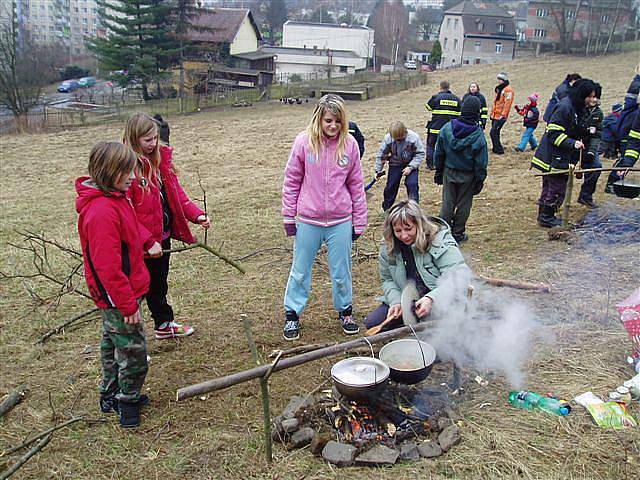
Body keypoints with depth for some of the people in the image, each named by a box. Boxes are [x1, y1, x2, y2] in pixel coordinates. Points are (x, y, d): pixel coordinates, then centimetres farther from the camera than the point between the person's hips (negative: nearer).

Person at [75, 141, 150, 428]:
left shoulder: (114, 199, 4)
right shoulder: (103, 212, -28)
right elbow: (108, 267, -27)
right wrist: (128, 305, -22)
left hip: (114, 297, 10)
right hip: (120, 297, -10)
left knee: (114, 345, 23)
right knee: (133, 351, 6)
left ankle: (111, 396, 40)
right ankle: (127, 400, 25)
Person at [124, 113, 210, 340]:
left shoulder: (161, 158, 4)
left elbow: (175, 192, 9)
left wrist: (196, 215, -5)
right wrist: (149, 241, -25)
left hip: (164, 235, 7)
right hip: (142, 243, -7)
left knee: (159, 282, 25)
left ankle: (164, 324, 44)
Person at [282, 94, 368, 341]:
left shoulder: (349, 144, -2)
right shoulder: (304, 142, -6)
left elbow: (356, 184, 4)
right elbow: (292, 181, 0)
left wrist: (359, 222, 5)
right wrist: (289, 216, -1)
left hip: (341, 221, 1)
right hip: (308, 220, -1)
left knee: (341, 271, 14)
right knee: (300, 271, 12)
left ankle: (345, 311, 34)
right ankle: (292, 314, 28)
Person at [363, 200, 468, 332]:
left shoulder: (441, 242, -20)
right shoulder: (388, 248, -3)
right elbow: (387, 280, 8)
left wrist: (432, 299, -41)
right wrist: (396, 302, -12)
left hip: (439, 302, -5)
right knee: (372, 323, -8)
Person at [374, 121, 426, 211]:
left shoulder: (413, 137, -26)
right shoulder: (388, 138, -20)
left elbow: (420, 154, -15)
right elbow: (381, 154, -6)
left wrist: (410, 167, -24)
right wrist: (378, 170, -5)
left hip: (411, 164, -2)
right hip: (395, 164, 2)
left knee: (412, 184, -16)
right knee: (391, 186, 5)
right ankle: (386, 209, 24)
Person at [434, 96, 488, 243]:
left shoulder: (446, 129, -7)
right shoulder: (478, 135, -15)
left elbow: (439, 153, 1)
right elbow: (481, 162, -10)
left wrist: (439, 172, 12)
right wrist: (479, 180, 1)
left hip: (449, 172, 2)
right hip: (467, 175, -2)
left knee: (447, 202, 11)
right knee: (463, 204, 10)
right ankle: (458, 233, 18)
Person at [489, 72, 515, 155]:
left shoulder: (508, 90, -12)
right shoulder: (499, 89, 17)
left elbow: (507, 104, -19)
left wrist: (503, 115, -23)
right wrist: (492, 113, 24)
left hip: (500, 116, -9)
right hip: (495, 115, 9)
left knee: (493, 132, -13)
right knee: (495, 132, 13)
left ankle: (499, 150, -6)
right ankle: (495, 149, 22)